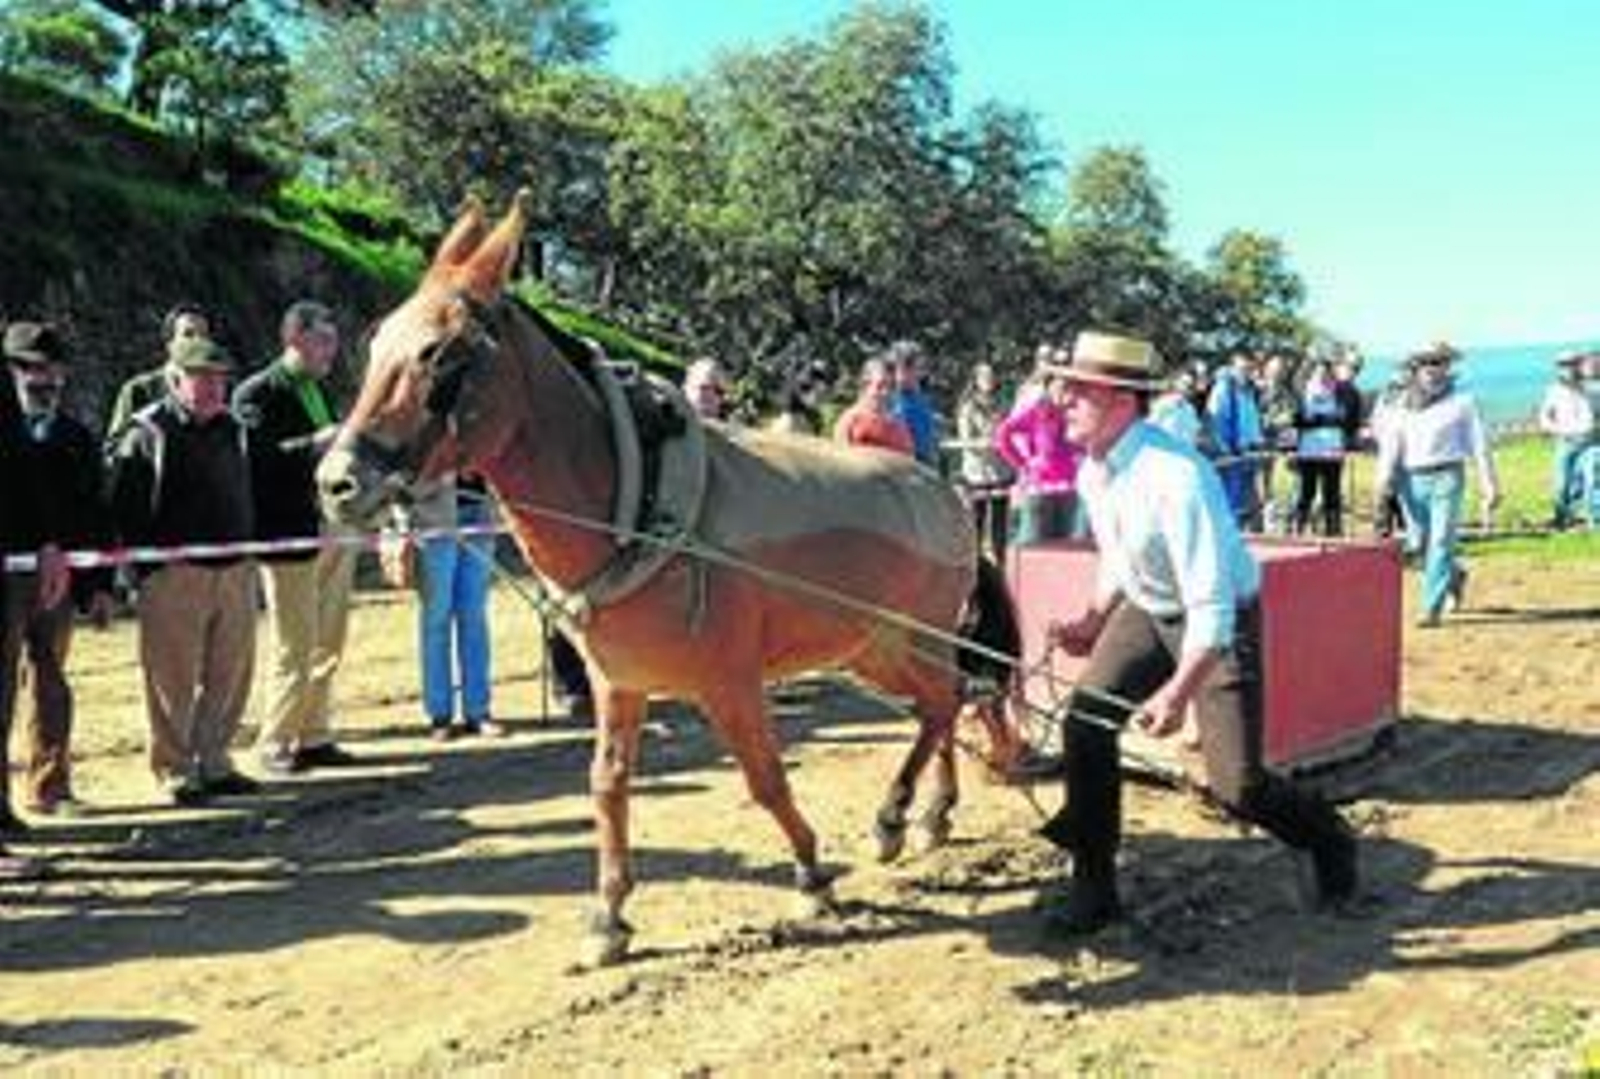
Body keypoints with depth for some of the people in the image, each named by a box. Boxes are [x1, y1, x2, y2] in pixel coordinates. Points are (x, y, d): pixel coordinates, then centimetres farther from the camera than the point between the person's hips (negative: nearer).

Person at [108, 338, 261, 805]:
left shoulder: (232, 429, 14)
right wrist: (147, 560, -11)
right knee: (174, 680, 0)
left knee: (230, 676, 10)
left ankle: (213, 763, 23)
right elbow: (124, 506, -6)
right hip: (174, 575, -6)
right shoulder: (148, 433, -5)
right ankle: (176, 772, 11)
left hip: (234, 571, 6)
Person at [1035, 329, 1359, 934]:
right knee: (1085, 720, -10)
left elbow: (1211, 606, -34)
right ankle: (1094, 888, 4)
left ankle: (1329, 843, 28)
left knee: (1235, 783, -6)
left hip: (1220, 622, -7)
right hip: (1146, 611, 7)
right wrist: (1093, 623, 8)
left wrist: (1179, 691, -39)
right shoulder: (1092, 473, -6)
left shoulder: (1176, 478, -32)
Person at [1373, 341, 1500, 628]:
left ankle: (1431, 608, -8)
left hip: (1446, 478, -3)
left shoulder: (1461, 403, 4)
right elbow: (1390, 445, 4)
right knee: (1418, 545, 8)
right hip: (1412, 480, 3)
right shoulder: (1403, 406, 10)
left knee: (1440, 542, -11)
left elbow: (1479, 446, 5)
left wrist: (1489, 486, 1)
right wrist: (1383, 481, -10)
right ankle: (1454, 575, 38)